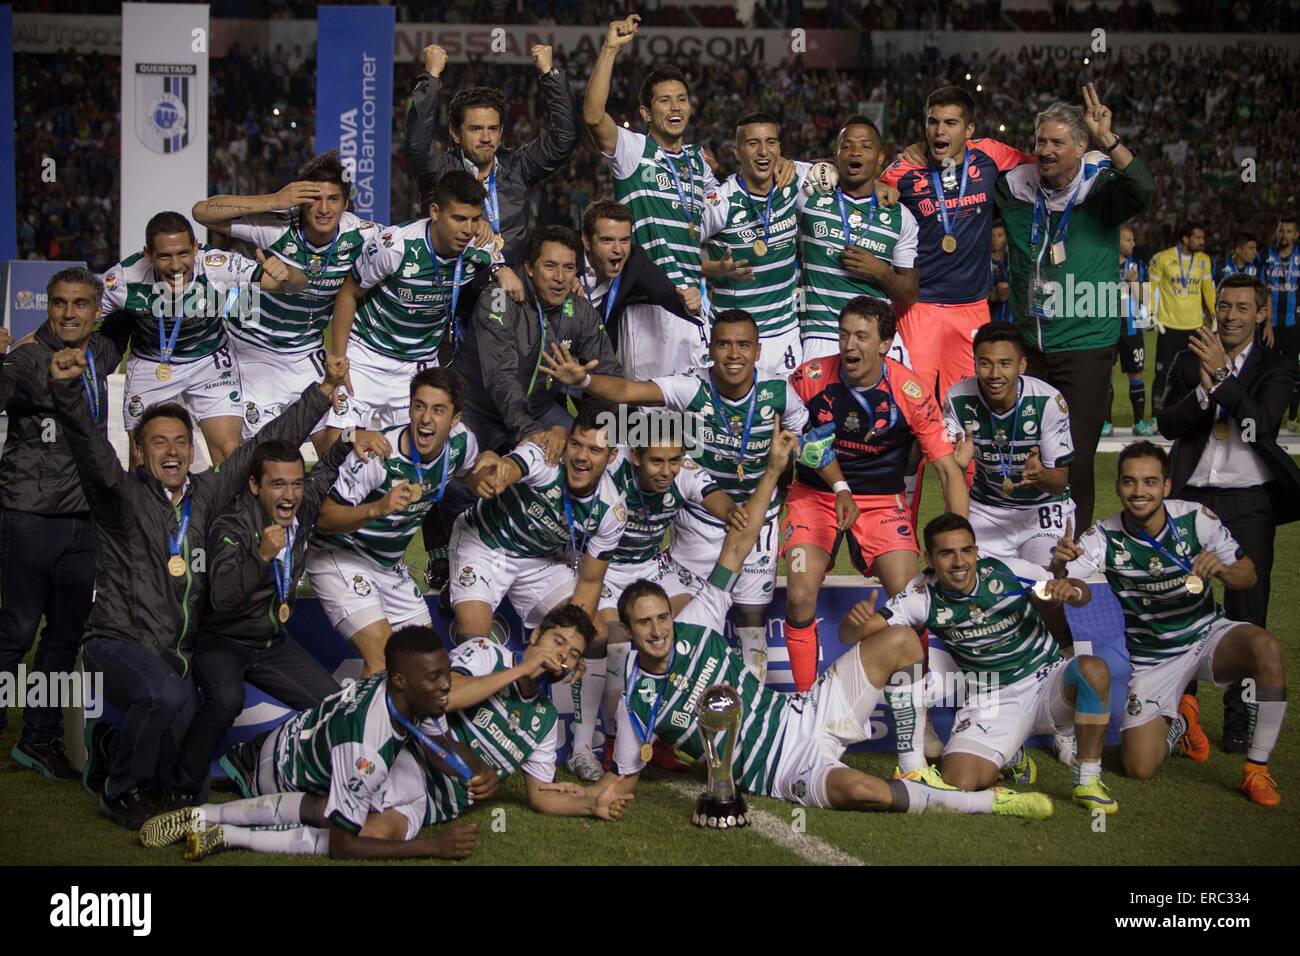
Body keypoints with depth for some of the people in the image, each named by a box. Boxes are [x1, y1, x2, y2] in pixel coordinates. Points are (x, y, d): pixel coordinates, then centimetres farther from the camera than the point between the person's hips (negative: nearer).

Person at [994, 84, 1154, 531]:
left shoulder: (1100, 188, -8)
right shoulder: (1015, 186, 4)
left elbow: (1142, 190, -29)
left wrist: (1108, 139, -41)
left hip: (1085, 347, -4)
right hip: (1027, 347, 4)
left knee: (1073, 464, -4)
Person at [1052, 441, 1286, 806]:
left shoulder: (1195, 519, -13)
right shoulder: (1105, 537, -15)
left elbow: (1248, 577, -6)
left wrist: (1221, 569, -29)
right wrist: (1059, 565, -51)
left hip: (1207, 636, 0)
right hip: (1150, 659, 0)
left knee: (1266, 648, -34)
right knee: (1139, 768, -11)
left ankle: (1256, 770, -18)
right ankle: (1177, 722, 27)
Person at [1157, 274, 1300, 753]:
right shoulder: (1190, 360, 9)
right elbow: (1167, 424, -2)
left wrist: (1222, 375, -21)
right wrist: (1204, 390, -19)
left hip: (1249, 501, -2)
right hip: (1193, 495, 2)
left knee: (1247, 611, 1)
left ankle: (1240, 716, 9)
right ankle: (1181, 708, 13)